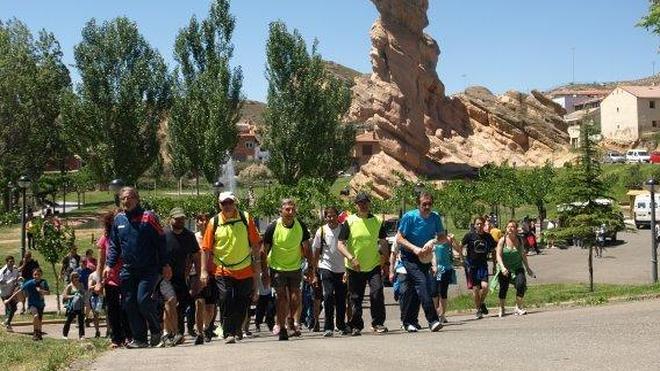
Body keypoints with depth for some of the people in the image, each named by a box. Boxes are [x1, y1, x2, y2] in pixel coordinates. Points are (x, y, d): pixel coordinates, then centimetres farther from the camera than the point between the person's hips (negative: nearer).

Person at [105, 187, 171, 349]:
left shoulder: (148, 217, -4)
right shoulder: (118, 219, 10)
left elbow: (160, 242, -2)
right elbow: (113, 245, 16)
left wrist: (165, 264, -5)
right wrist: (109, 264, 5)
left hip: (149, 269, -5)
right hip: (128, 270, 5)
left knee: (143, 299, -15)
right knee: (129, 304, 2)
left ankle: (156, 331, 7)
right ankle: (139, 338, 10)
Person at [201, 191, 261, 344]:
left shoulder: (246, 218, 0)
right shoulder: (214, 222, -3)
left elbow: (255, 242, 6)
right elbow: (206, 249, -1)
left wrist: (257, 262, 2)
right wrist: (203, 271, -5)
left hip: (245, 270, 2)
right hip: (223, 271, -1)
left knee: (242, 303, 10)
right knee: (225, 303, -9)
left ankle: (237, 329, 30)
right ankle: (228, 333, -2)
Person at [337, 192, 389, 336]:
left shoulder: (377, 221, 5)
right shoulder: (349, 221, -3)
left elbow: (383, 243, 15)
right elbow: (340, 244, -7)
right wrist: (351, 258, -20)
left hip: (374, 266, 1)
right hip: (355, 267, -1)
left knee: (377, 293, -14)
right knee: (355, 298, 6)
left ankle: (378, 323, -2)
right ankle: (356, 326, 20)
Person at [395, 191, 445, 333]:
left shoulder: (435, 217, -1)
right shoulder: (410, 217, -14)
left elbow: (443, 237, 6)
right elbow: (399, 238, -10)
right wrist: (414, 248, -22)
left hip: (425, 257, 5)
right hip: (409, 256, -5)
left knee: (413, 290, 10)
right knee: (422, 282, -23)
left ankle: (410, 322, 23)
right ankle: (432, 320, -29)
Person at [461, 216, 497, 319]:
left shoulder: (488, 236, 3)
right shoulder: (469, 235, -5)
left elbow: (493, 248, 18)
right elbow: (461, 247, 1)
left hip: (483, 264, 2)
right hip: (471, 265, -2)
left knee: (485, 286, -15)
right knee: (475, 288, -1)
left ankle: (482, 303, 14)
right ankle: (478, 310, 16)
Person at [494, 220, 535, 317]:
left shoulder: (519, 240, 3)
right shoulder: (502, 240, -7)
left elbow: (523, 255, 15)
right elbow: (498, 255, -12)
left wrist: (527, 268, 20)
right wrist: (502, 267, -26)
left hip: (517, 268, 2)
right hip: (505, 269, -2)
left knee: (521, 284, -19)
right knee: (503, 287, 2)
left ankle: (518, 307, -6)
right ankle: (501, 309, 25)